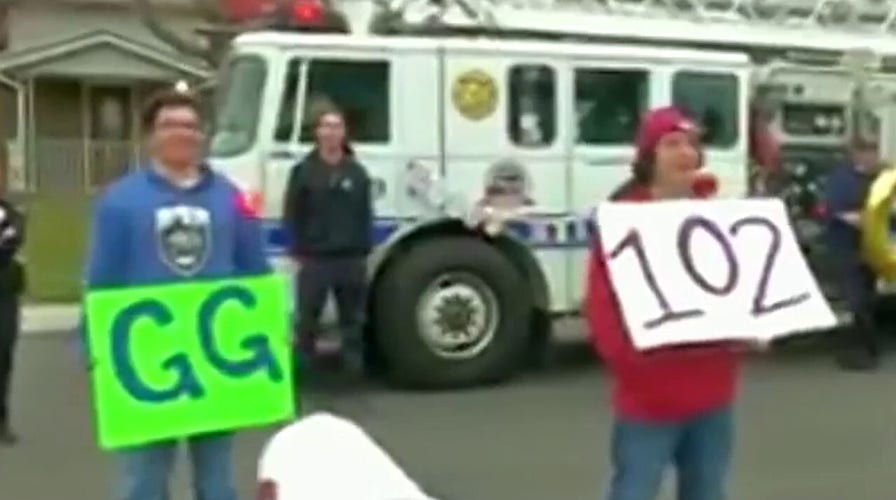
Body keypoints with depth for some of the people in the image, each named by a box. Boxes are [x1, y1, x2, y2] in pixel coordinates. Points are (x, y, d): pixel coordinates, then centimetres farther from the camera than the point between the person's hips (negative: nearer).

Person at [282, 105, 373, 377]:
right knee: (307, 318, 2)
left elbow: (366, 215, 8)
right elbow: (292, 214, -2)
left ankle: (354, 368, 18)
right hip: (314, 258, -3)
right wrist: (297, 251, -8)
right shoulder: (303, 170, 0)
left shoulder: (357, 172, 9)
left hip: (351, 258, 3)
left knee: (353, 318, 9)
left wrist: (364, 252, 2)